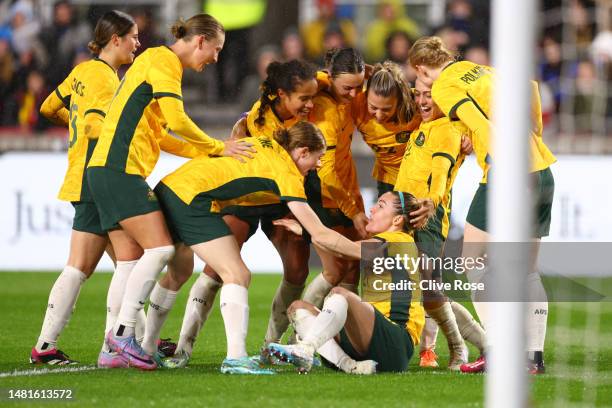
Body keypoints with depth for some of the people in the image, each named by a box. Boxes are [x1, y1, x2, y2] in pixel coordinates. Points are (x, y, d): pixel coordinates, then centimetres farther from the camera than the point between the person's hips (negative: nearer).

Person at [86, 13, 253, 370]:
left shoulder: (162, 63, 25)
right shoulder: (163, 61, -6)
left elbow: (158, 136, 25)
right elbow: (177, 120, -17)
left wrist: (209, 152, 19)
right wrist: (219, 148, -5)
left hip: (110, 171, 10)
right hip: (119, 169, -10)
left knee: (131, 261, 5)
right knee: (160, 249, -16)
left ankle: (115, 348, 1)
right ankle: (124, 331, -17)